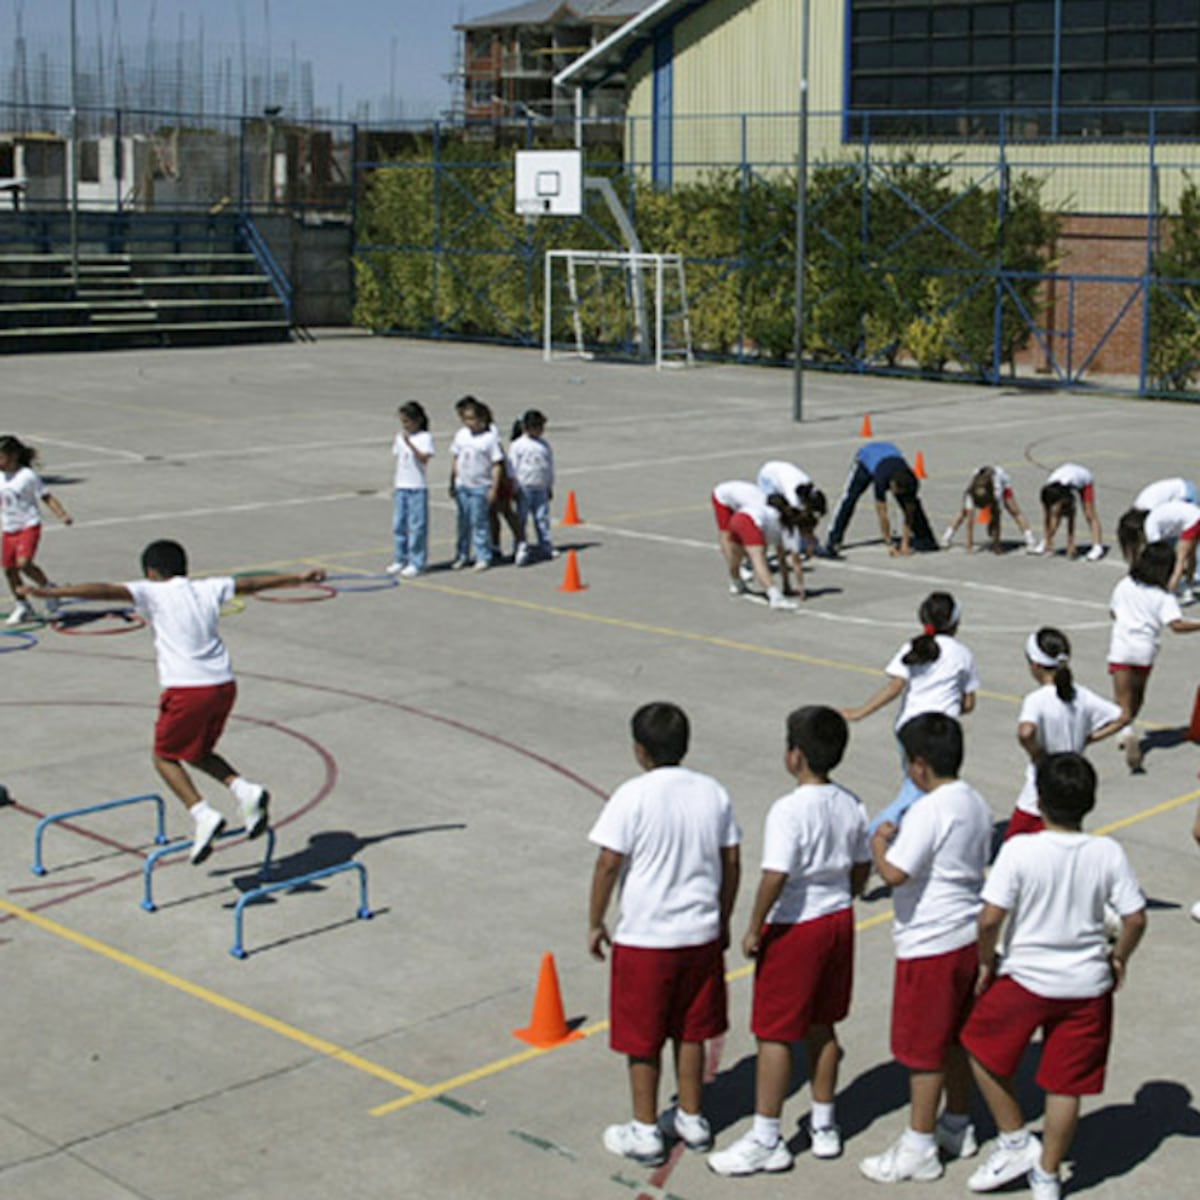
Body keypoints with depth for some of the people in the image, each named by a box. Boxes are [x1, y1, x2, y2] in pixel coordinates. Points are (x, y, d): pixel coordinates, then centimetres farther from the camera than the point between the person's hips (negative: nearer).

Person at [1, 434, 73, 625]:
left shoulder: (27, 476, -11)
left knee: (24, 563, -23)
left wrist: (63, 515, -21)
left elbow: (47, 498, -9)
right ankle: (22, 607, 22)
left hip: (29, 526, -7)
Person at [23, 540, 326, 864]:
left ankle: (203, 814, -6)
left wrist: (49, 591, -12)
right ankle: (244, 790, 3)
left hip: (186, 689, -6)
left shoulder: (152, 592, 2)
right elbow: (253, 583, 27)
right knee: (199, 752, 25)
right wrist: (299, 579, 40)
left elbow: (105, 590, -10)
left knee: (165, 756, 13)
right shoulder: (208, 588, 16)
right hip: (224, 683, 6)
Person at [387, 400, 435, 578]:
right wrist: (395, 485, 16)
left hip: (418, 488, -7)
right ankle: (401, 560, 18)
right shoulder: (400, 437, 12)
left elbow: (424, 458, -20)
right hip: (401, 487, 7)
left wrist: (410, 444, -28)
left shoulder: (425, 437, -7)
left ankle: (416, 562, 1)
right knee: (399, 524, 9)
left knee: (417, 525, -4)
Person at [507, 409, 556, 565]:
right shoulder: (517, 445, -5)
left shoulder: (544, 445, 9)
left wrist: (550, 488, 17)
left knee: (542, 518, 6)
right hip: (524, 488, -4)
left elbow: (550, 467, 16)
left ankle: (545, 548, 12)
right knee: (522, 519, -3)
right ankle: (522, 548, -2)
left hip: (541, 488, 4)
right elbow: (512, 468, -4)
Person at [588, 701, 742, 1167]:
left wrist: (595, 923, -1)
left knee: (642, 1040, 9)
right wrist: (722, 920, 18)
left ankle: (645, 1133, 18)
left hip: (645, 938, -5)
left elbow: (608, 864, -14)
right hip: (701, 933, 5)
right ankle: (692, 1120, 30)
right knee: (691, 1032, 19)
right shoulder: (714, 792, 0)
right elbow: (731, 863, 6)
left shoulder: (633, 796, -15)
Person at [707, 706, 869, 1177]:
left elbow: (774, 877, -26)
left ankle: (766, 1141, 11)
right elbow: (861, 869, 9)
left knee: (774, 1035, 3)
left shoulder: (789, 810, -22)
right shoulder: (851, 806, 0)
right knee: (821, 1027, 20)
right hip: (838, 920, 8)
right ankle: (824, 1126, 30)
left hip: (794, 927, -7)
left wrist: (755, 929, -14)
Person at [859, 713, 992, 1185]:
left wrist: (879, 844, -10)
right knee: (956, 1037, 21)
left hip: (930, 945, -9)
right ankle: (956, 1127, 34)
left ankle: (919, 1149, 11)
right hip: (969, 937, 9)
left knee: (922, 1048, 2)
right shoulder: (975, 804, 6)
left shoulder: (928, 811, -22)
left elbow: (895, 873, -29)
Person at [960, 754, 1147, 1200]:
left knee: (982, 1049, 22)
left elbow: (990, 918, -19)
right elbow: (1135, 918, -6)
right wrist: (1118, 958, 12)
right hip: (1087, 985, 3)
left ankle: (1016, 1142, 25)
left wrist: (986, 963, -2)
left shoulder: (1019, 850, -17)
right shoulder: (1108, 853, -9)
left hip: (1026, 979, -3)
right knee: (1066, 1085, 14)